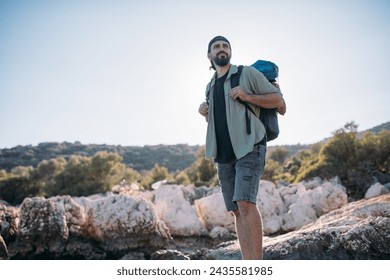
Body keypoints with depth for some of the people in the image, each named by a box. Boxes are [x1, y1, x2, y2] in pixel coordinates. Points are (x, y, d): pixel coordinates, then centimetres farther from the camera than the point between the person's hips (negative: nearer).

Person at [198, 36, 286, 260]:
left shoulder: (247, 73, 5)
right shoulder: (210, 86, 21)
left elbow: (279, 100, 1)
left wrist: (246, 96, -12)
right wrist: (206, 113, 9)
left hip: (249, 148, -5)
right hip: (223, 154, 6)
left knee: (245, 202, -21)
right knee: (237, 210, 2)